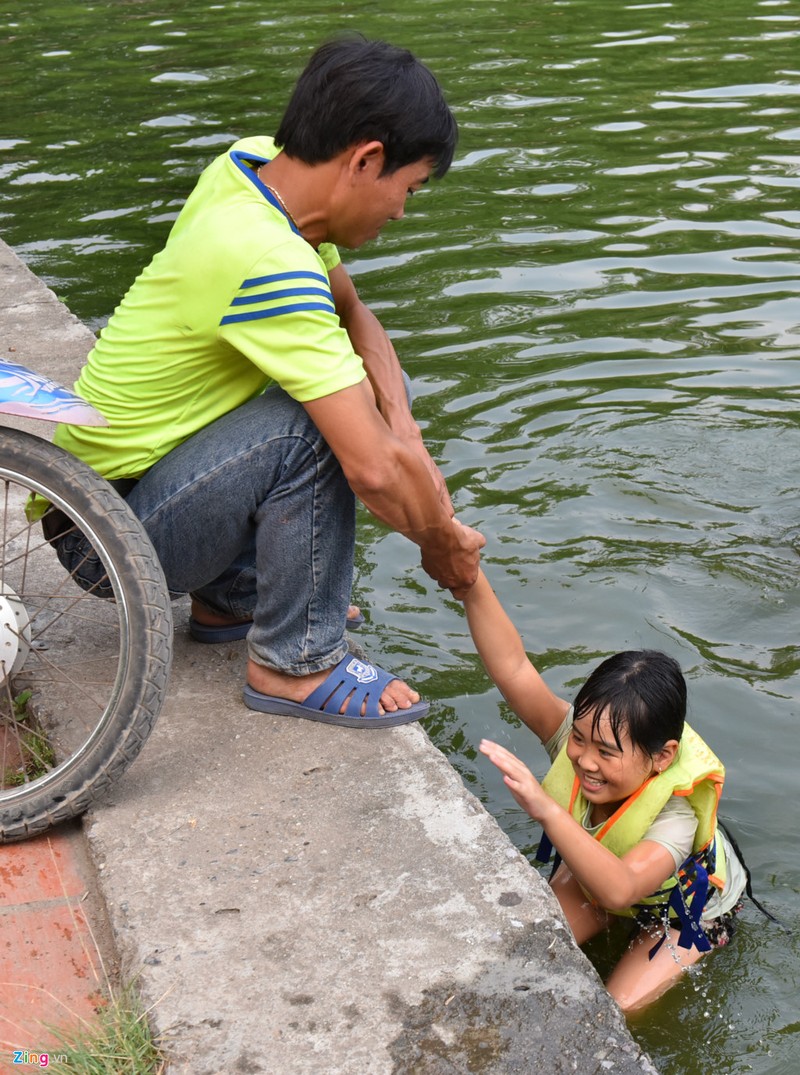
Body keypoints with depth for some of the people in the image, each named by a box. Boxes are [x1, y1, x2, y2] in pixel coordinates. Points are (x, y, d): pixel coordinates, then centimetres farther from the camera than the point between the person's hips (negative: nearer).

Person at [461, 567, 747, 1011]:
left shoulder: (676, 817, -45)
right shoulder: (585, 737, -33)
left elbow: (619, 890, -64)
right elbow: (513, 669, -46)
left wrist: (548, 811, -78)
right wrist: (472, 584, -61)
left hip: (687, 907, -4)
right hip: (601, 866, 4)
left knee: (616, 1011, -13)